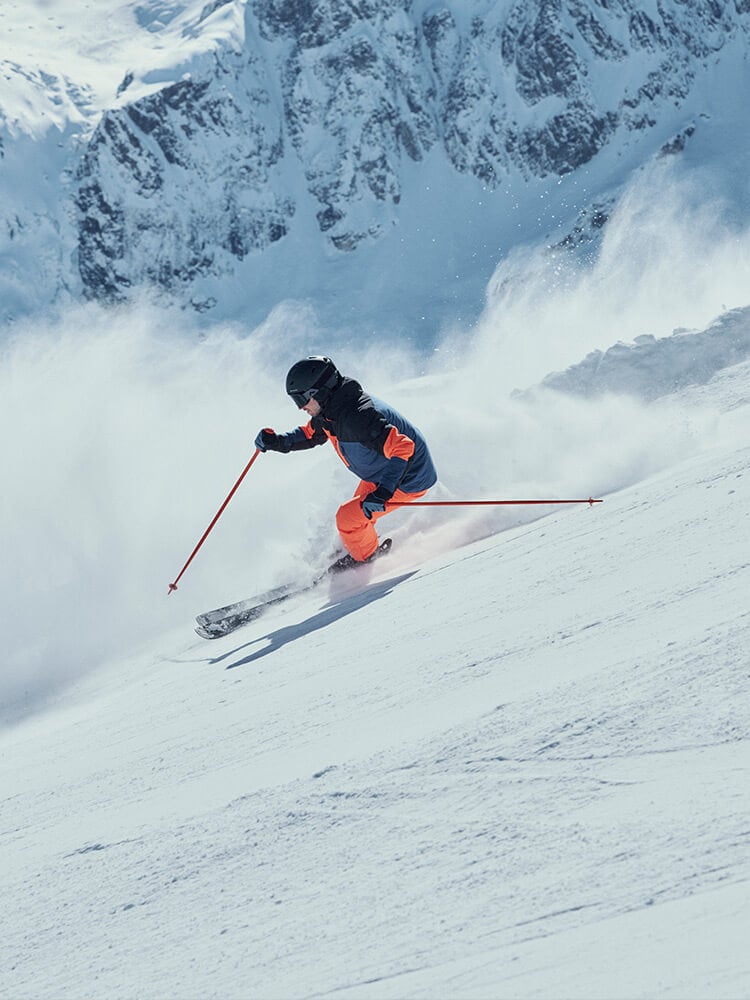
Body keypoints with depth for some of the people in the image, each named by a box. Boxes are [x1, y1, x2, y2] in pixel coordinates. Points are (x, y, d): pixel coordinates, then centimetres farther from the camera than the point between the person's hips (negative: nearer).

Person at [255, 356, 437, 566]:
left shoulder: (355, 417, -36)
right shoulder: (328, 411, -6)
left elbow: (403, 448, -39)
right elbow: (311, 434, 16)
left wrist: (382, 493, -43)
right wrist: (277, 442, 0)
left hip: (407, 480, -9)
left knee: (347, 519, -7)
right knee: (358, 509, 22)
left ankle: (365, 562, 19)